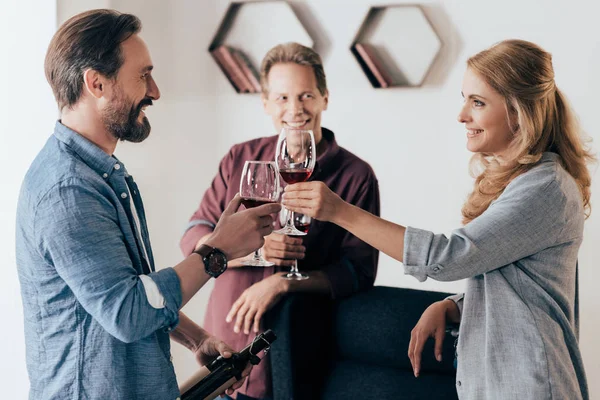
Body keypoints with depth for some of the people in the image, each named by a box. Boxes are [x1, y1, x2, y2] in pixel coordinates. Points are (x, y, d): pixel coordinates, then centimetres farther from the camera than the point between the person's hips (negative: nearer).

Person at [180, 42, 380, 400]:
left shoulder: (355, 175, -4)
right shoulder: (241, 159, 4)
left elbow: (359, 273, -8)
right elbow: (192, 240, 2)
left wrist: (282, 283, -21)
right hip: (228, 351, 2)